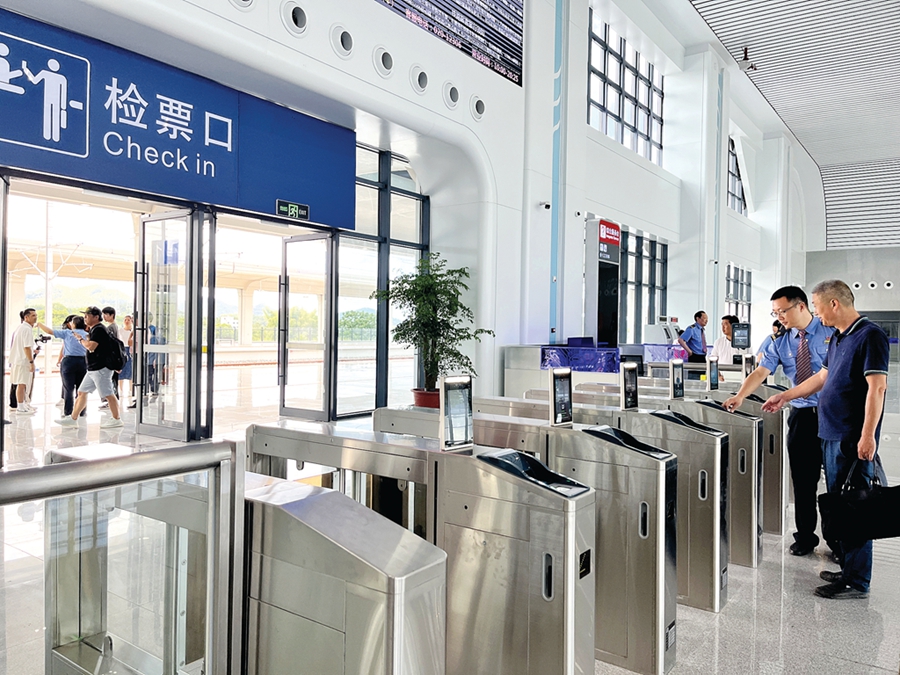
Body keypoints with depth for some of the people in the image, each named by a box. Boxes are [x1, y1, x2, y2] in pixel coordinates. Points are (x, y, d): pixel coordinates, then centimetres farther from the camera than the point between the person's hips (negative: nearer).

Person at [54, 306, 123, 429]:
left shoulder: (99, 329, -14)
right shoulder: (93, 330, 18)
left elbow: (91, 346, -23)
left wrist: (81, 339, -6)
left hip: (101, 369, -11)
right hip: (93, 369, 11)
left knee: (108, 394, -5)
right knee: (82, 392, 13)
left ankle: (116, 419, 2)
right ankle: (73, 419, 18)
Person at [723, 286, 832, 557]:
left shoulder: (832, 332, -4)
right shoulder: (780, 344, 5)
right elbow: (761, 372, -5)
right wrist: (740, 396, -21)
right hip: (801, 415, 3)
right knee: (802, 480, 9)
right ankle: (805, 537, 22)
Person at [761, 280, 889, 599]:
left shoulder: (870, 336, -13)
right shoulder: (838, 338, 15)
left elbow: (877, 386, -19)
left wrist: (868, 436, -23)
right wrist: (785, 396, 27)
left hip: (853, 440, -9)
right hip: (832, 434, 9)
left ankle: (857, 582, 7)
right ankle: (848, 569, 27)